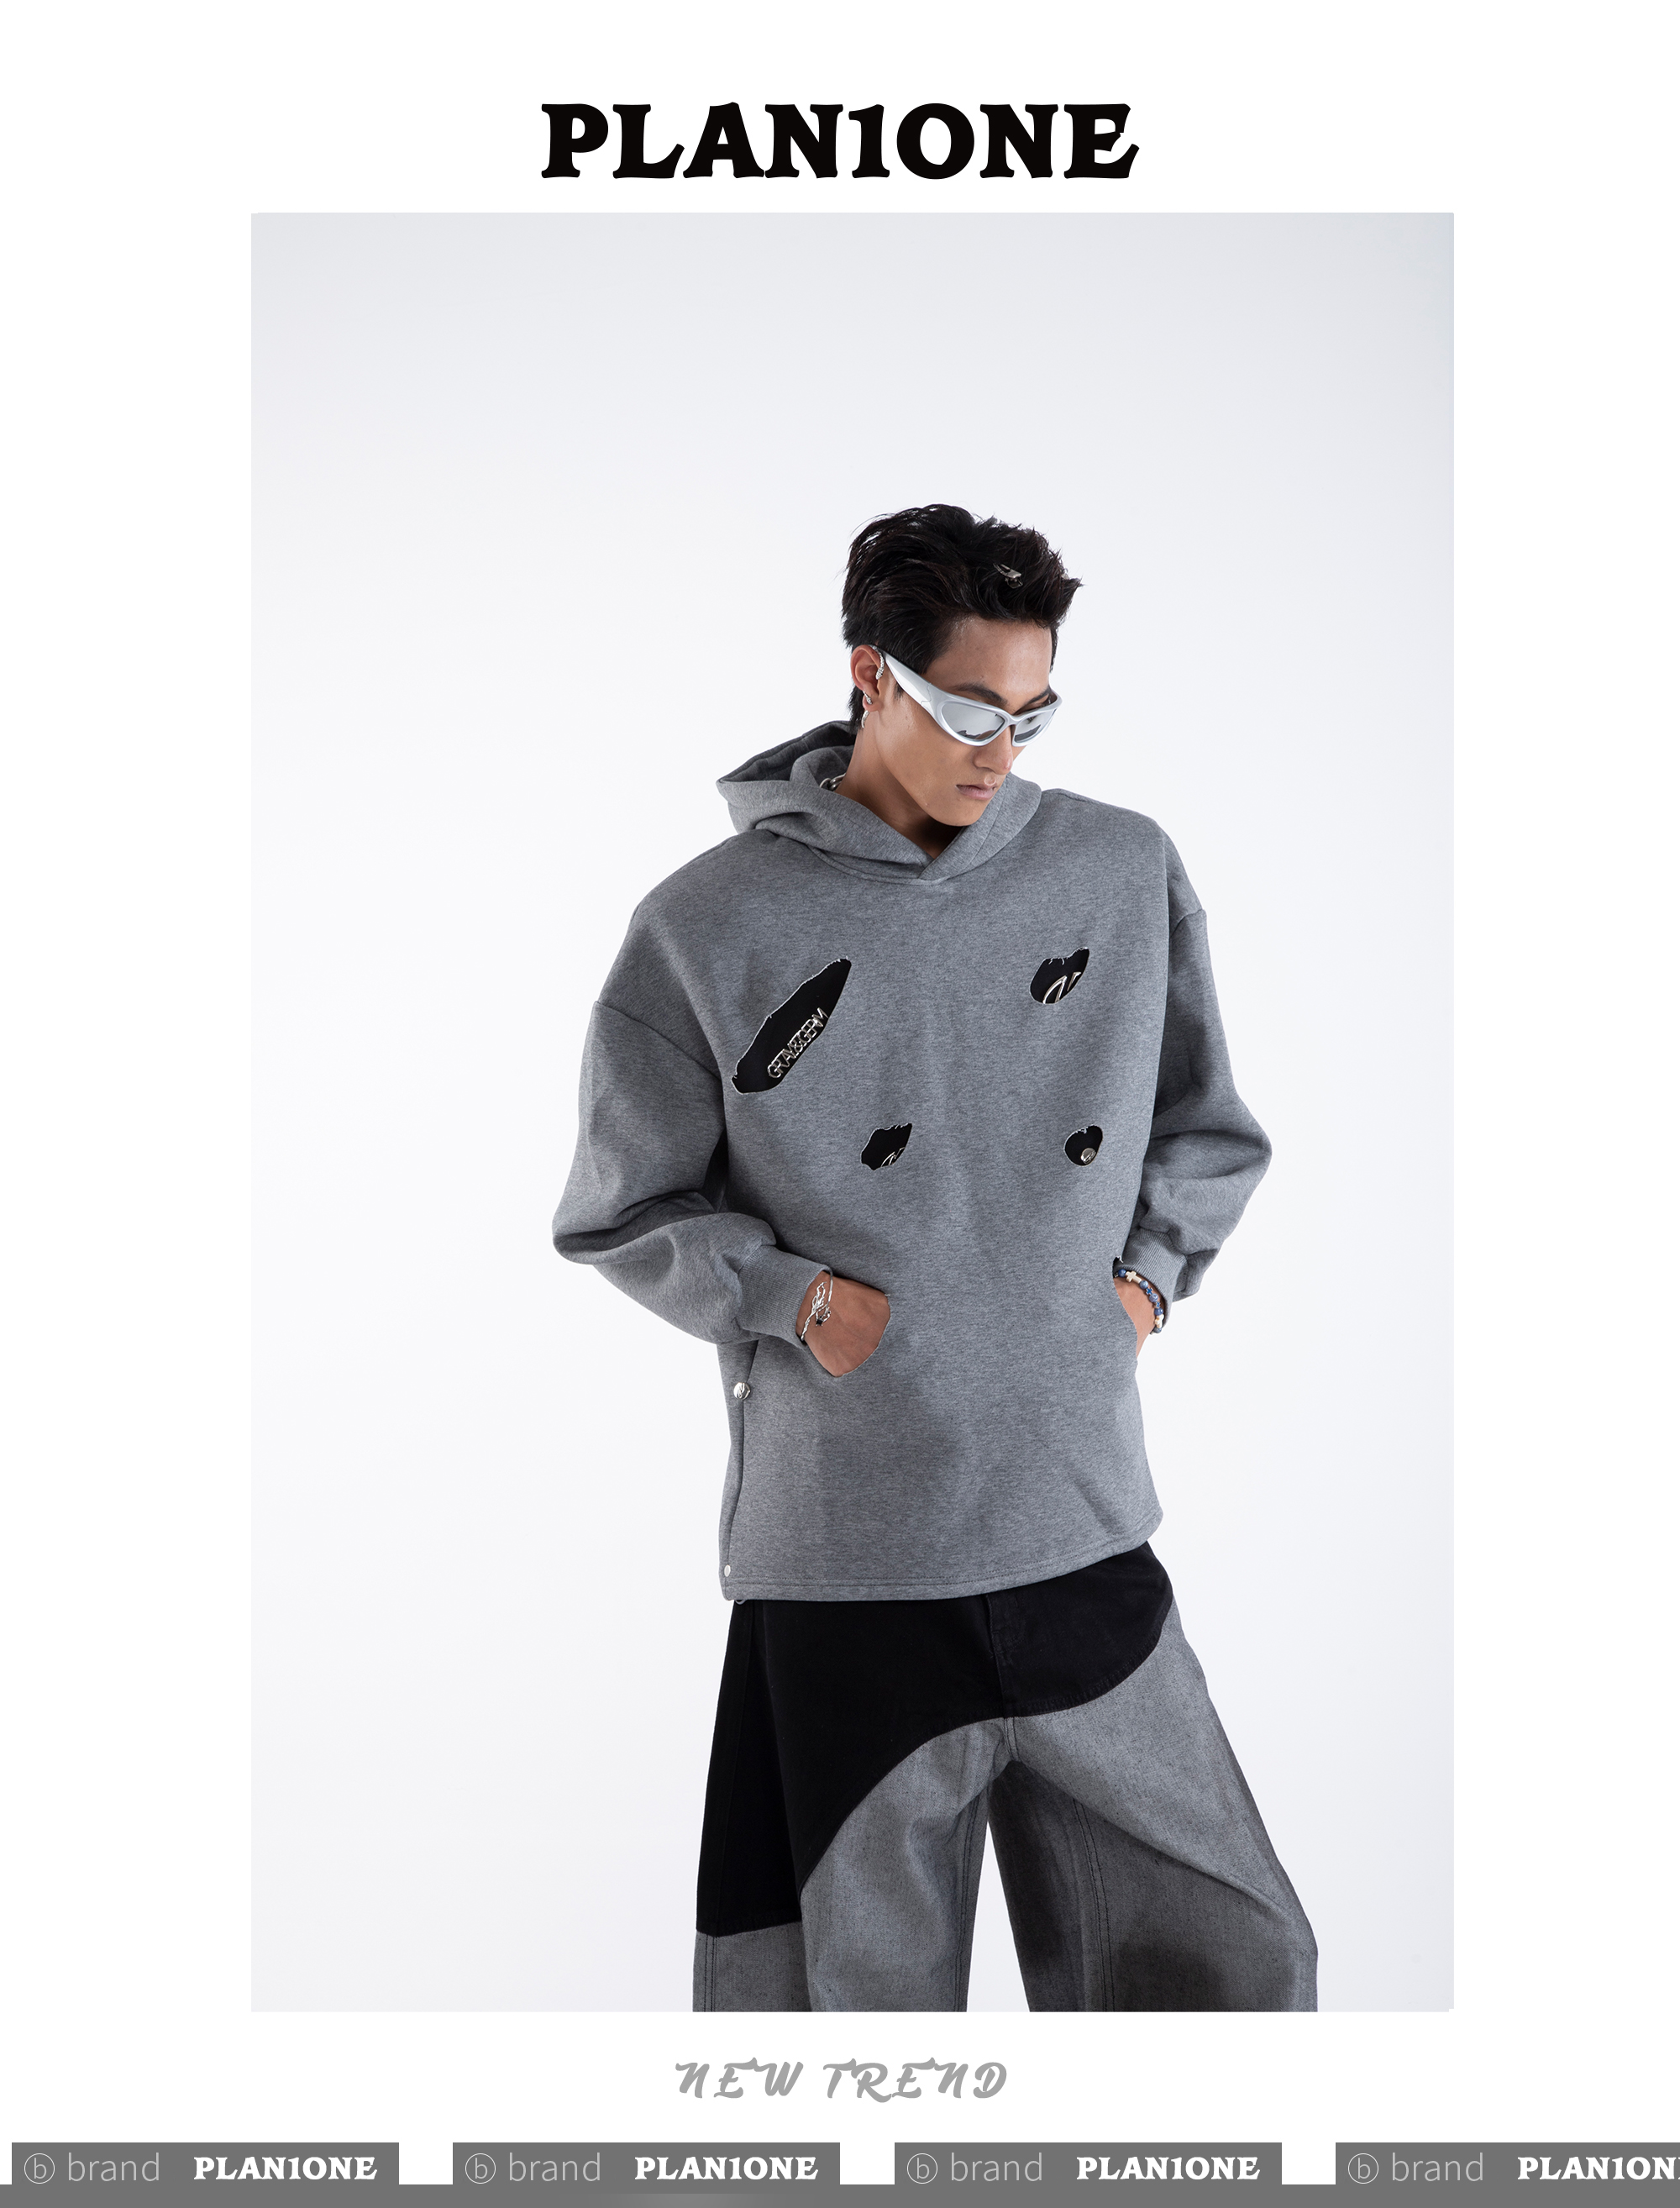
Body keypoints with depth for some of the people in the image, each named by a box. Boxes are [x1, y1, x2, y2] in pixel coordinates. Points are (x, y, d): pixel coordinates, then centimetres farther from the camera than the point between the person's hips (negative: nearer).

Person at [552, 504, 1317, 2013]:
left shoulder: (1126, 875, 6)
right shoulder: (710, 929, -3)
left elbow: (1209, 1135, 19)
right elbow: (624, 1215, 5)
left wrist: (1147, 1272, 3)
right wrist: (787, 1295, -11)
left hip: (1088, 1540, 3)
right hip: (840, 1562, -3)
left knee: (1234, 1955, 11)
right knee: (863, 1978, 10)